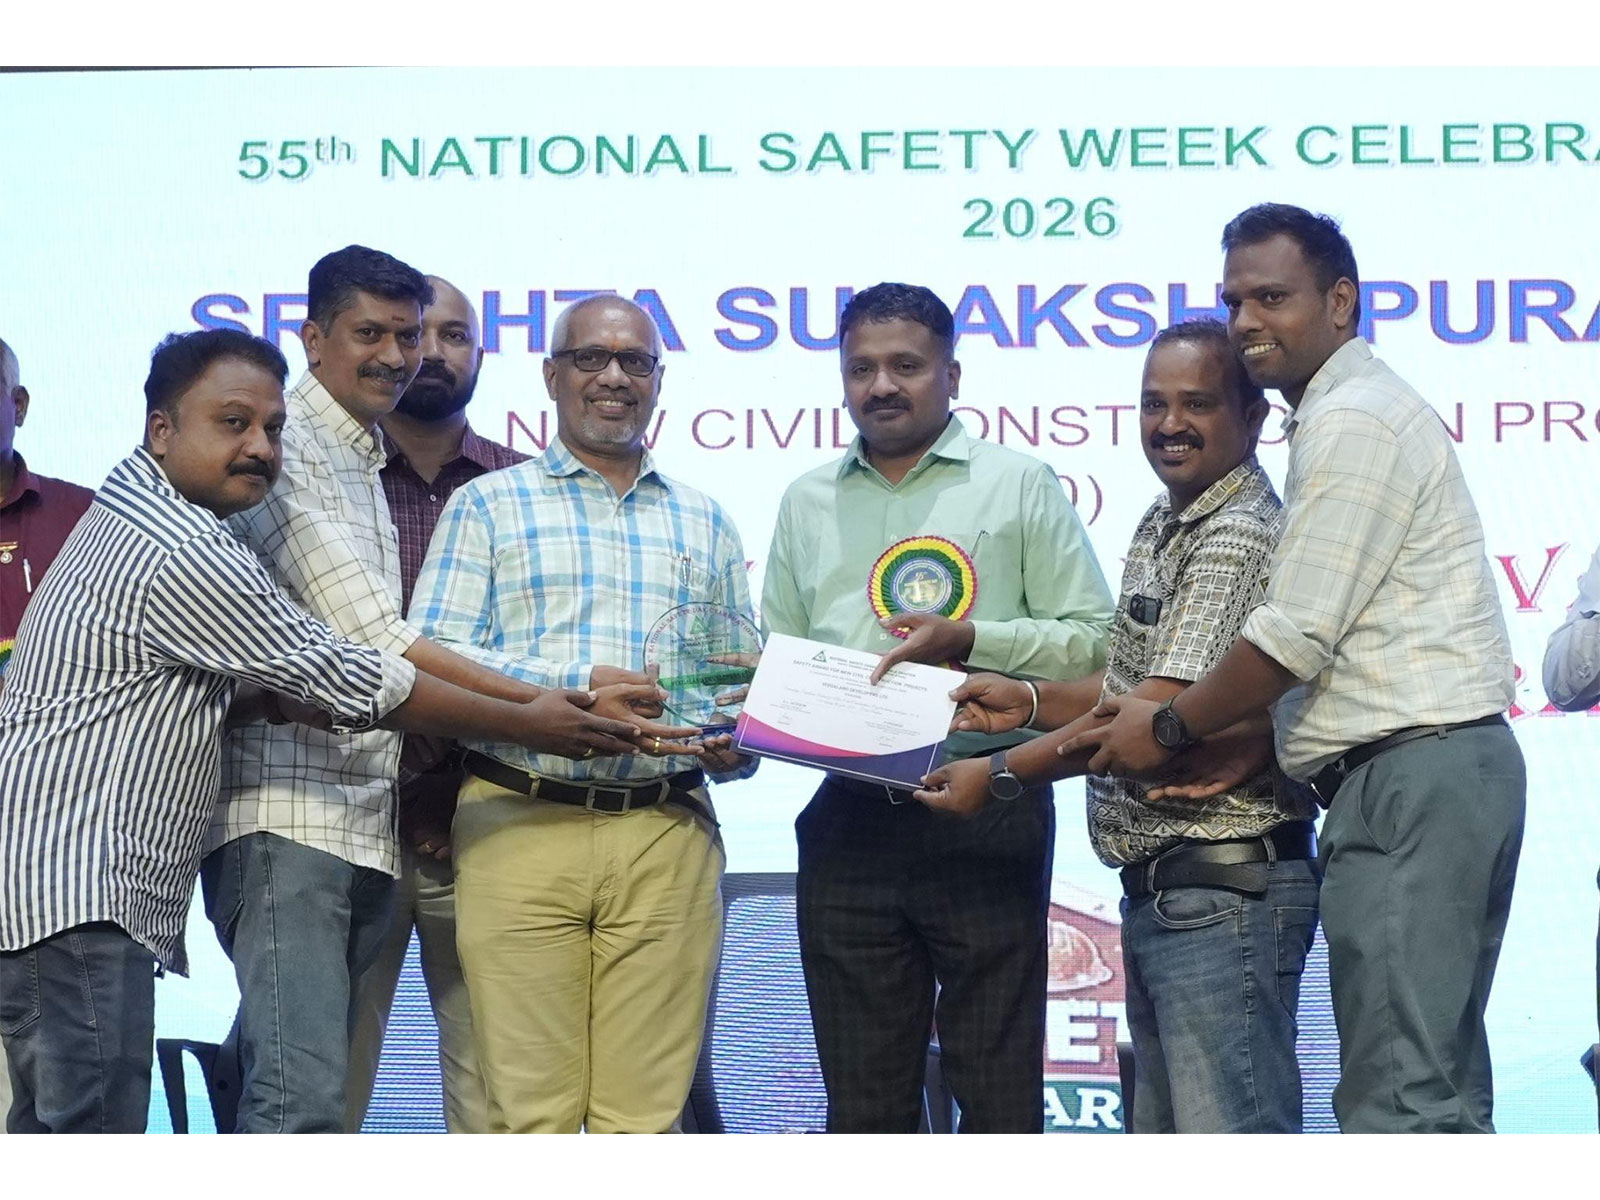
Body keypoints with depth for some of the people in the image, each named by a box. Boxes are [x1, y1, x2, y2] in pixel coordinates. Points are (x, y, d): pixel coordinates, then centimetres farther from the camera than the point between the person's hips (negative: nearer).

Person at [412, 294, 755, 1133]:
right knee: (532, 1111, -5)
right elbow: (432, 656, -2)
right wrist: (582, 684, -14)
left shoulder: (705, 523, 21)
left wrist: (737, 746, -2)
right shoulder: (488, 505, 11)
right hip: (523, 826, -2)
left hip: (667, 836, 3)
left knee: (645, 1113, 0)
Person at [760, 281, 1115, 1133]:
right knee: (863, 1097, 9)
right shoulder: (807, 503, 16)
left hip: (988, 817, -3)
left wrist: (969, 638, -13)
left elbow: (1092, 641, -1)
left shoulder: (1019, 484, 4)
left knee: (997, 1091, 1)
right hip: (851, 823, 4)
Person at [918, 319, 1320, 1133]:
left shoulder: (1239, 539, -16)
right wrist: (1030, 701, 8)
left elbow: (1159, 713, -20)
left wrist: (1002, 773, -14)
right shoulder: (1161, 528, 17)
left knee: (1229, 1134, -11)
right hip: (1155, 885, 11)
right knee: (1162, 1133, 15)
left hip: (1224, 888, -11)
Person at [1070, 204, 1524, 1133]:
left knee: (1397, 1097, -13)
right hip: (1455, 767, 11)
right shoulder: (1366, 408, 23)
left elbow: (1296, 638, -13)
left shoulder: (1350, 423, -9)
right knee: (1441, 1087, 12)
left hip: (1409, 776, -11)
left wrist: (1170, 729, 0)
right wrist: (1236, 750, 12)